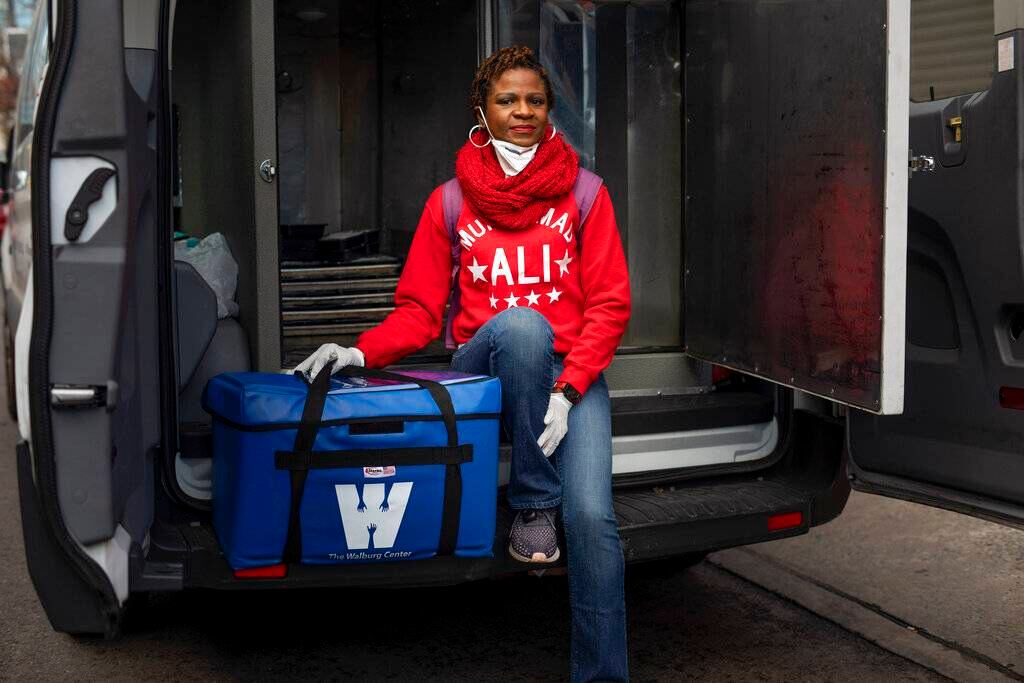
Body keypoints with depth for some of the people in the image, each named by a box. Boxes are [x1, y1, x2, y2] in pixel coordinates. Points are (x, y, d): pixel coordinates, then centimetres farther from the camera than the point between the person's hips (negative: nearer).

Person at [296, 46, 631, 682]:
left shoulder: (583, 194, 7)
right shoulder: (450, 201, 9)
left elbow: (610, 304, 1)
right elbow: (420, 310, 7)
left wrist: (567, 390, -14)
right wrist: (363, 351, -13)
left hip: (571, 372, 0)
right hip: (485, 367, 0)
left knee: (591, 517, -25)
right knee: (521, 323, -36)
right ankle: (533, 504, -19)